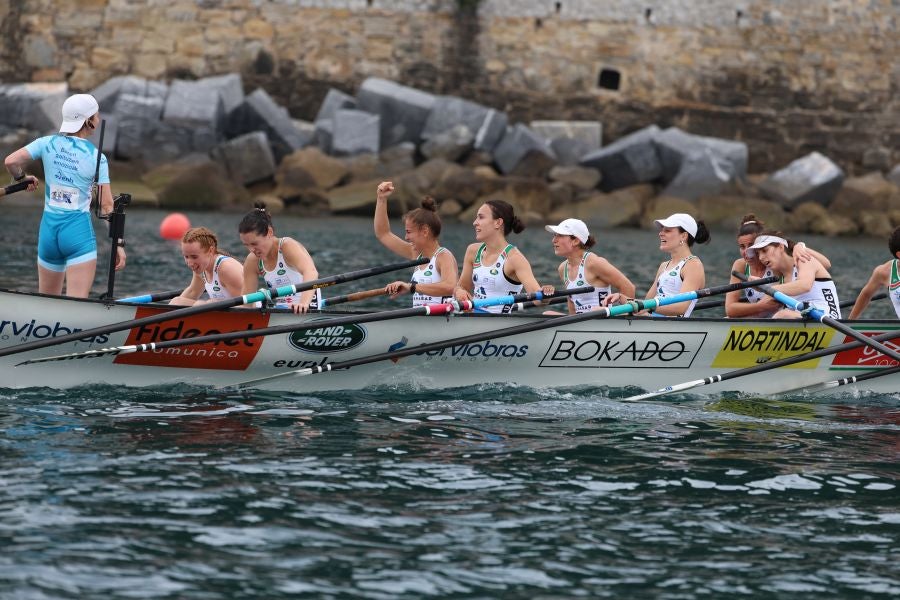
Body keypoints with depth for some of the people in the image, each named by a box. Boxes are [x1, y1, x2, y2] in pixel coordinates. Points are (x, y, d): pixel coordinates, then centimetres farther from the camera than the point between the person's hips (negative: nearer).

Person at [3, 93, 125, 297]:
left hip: (48, 228, 4)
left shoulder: (48, 143, 1)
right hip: (79, 230, -4)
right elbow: (107, 206, -7)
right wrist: (118, 243, -3)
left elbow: (11, 161, -10)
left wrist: (22, 178, 13)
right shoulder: (97, 157, -6)